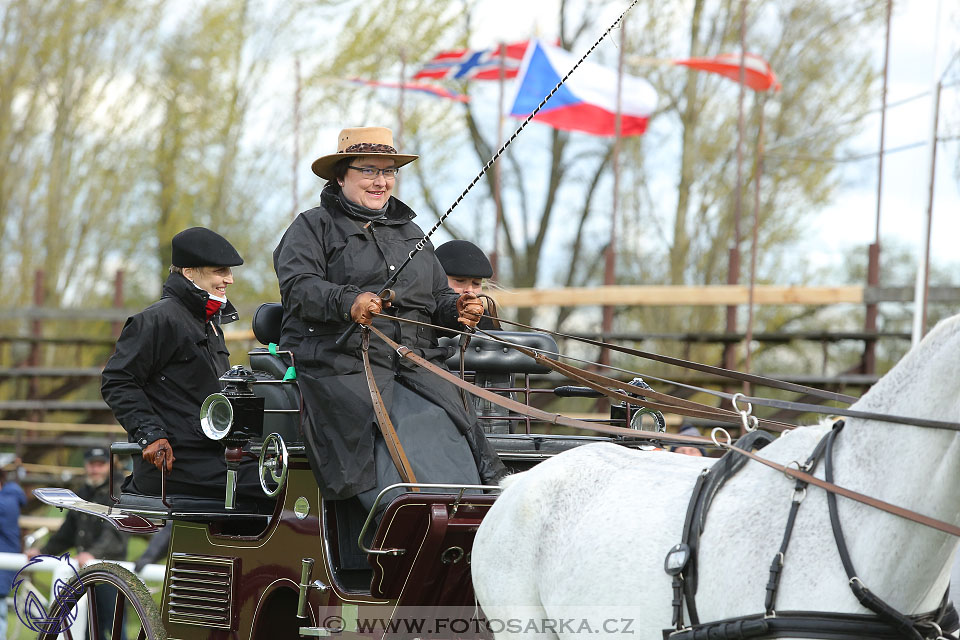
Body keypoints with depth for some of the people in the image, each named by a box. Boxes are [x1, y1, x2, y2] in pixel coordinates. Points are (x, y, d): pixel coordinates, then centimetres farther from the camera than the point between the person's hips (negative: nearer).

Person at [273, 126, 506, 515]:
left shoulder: (410, 232, 29)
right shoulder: (312, 228, 10)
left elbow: (437, 299, 27)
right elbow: (298, 286, -8)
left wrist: (457, 309, 2)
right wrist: (348, 302, -27)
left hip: (415, 365, 4)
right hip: (341, 364, -4)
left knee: (438, 426, -23)